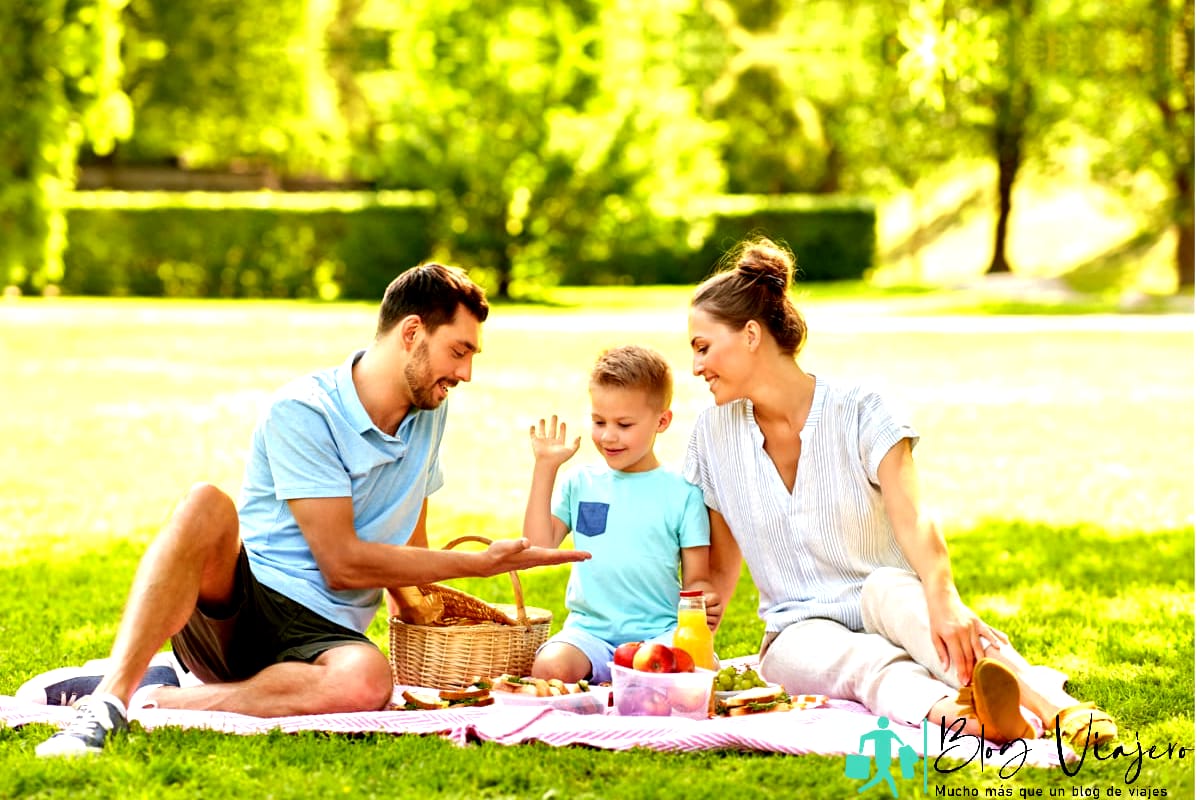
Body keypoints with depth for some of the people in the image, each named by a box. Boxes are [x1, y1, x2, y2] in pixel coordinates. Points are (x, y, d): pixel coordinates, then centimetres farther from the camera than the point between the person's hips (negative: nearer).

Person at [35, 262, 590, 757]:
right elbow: (343, 563, -13)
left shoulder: (430, 414, 14)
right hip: (232, 605, -4)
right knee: (205, 507, -37)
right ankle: (108, 699, -43)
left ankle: (155, 700, -29)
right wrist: (484, 564, -8)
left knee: (366, 680, -36)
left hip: (323, 633, 4)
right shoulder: (304, 413, -9)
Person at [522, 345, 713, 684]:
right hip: (589, 629, 1)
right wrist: (545, 467, 4)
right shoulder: (581, 483, 13)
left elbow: (697, 580, 6)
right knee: (549, 667, -32)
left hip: (659, 631, -1)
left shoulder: (682, 493, 5)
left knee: (699, 667, -33)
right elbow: (539, 546, 4)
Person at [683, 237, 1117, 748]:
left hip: (884, 610, -2)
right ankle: (948, 711, -71)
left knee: (885, 588, -38)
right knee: (867, 662, -34)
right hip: (801, 635, 2)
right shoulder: (714, 435, 4)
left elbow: (914, 522, -24)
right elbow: (720, 567, 14)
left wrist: (943, 600, -42)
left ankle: (1051, 704, -62)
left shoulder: (860, 410, -8)